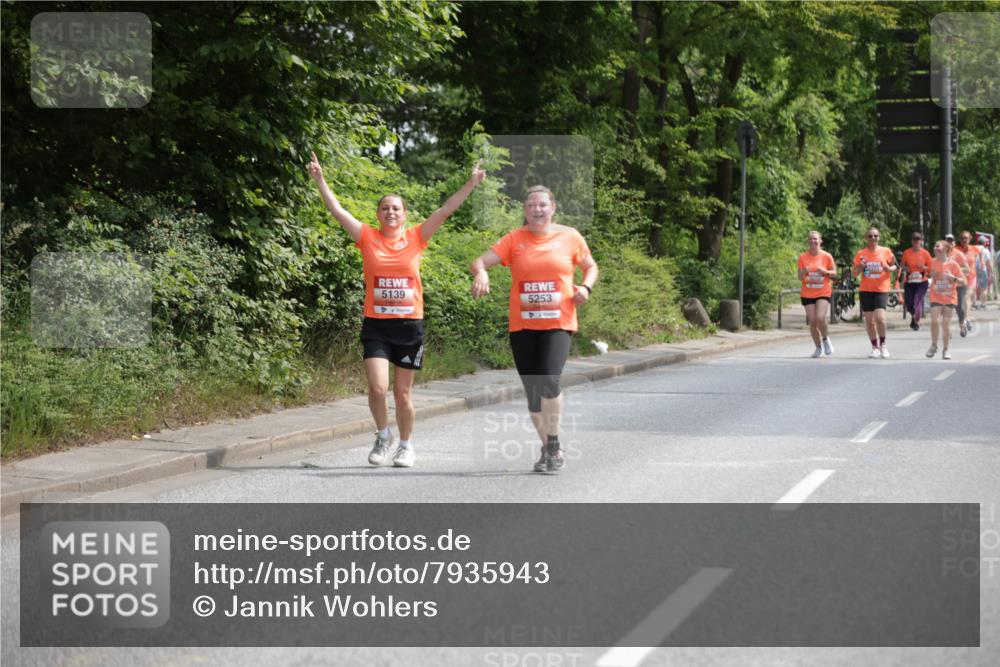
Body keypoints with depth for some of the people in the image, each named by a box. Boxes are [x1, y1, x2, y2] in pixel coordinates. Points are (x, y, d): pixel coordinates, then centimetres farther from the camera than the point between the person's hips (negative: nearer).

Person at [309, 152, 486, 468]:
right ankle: (383, 435, 13)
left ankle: (405, 444, 26)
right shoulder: (367, 238, 2)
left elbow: (445, 210, -1)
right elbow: (337, 211, -2)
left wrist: (470, 184, -7)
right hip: (375, 326, 0)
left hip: (409, 325, 1)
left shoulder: (416, 237, 3)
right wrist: (320, 180, -9)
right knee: (377, 387, -13)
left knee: (402, 392, 7)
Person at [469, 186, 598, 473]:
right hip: (523, 325, 2)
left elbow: (591, 267, 17)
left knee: (549, 380, -22)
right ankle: (547, 449, 24)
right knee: (532, 390, 6)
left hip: (557, 323, -2)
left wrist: (585, 286, -5)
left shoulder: (570, 236, 4)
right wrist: (480, 272, -28)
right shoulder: (514, 239, 3)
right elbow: (480, 261, -4)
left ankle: (554, 444, -4)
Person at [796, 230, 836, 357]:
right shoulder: (803, 257, 2)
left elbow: (834, 273, 5)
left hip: (823, 293, -2)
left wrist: (825, 272, -15)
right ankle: (819, 347, 15)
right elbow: (800, 277, 4)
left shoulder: (826, 256, -1)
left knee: (820, 318, -20)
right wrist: (804, 272, -19)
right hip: (807, 294, 2)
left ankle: (825, 339, 9)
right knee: (812, 321, -1)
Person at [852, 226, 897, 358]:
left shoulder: (885, 251, 1)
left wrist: (888, 268, -12)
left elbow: (894, 267, 11)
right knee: (869, 320, 4)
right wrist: (860, 267, -13)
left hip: (881, 289, -2)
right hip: (865, 290, 2)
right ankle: (875, 347, 17)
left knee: (880, 317, -17)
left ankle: (883, 344, 4)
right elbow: (854, 274, 8)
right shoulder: (860, 254, 5)